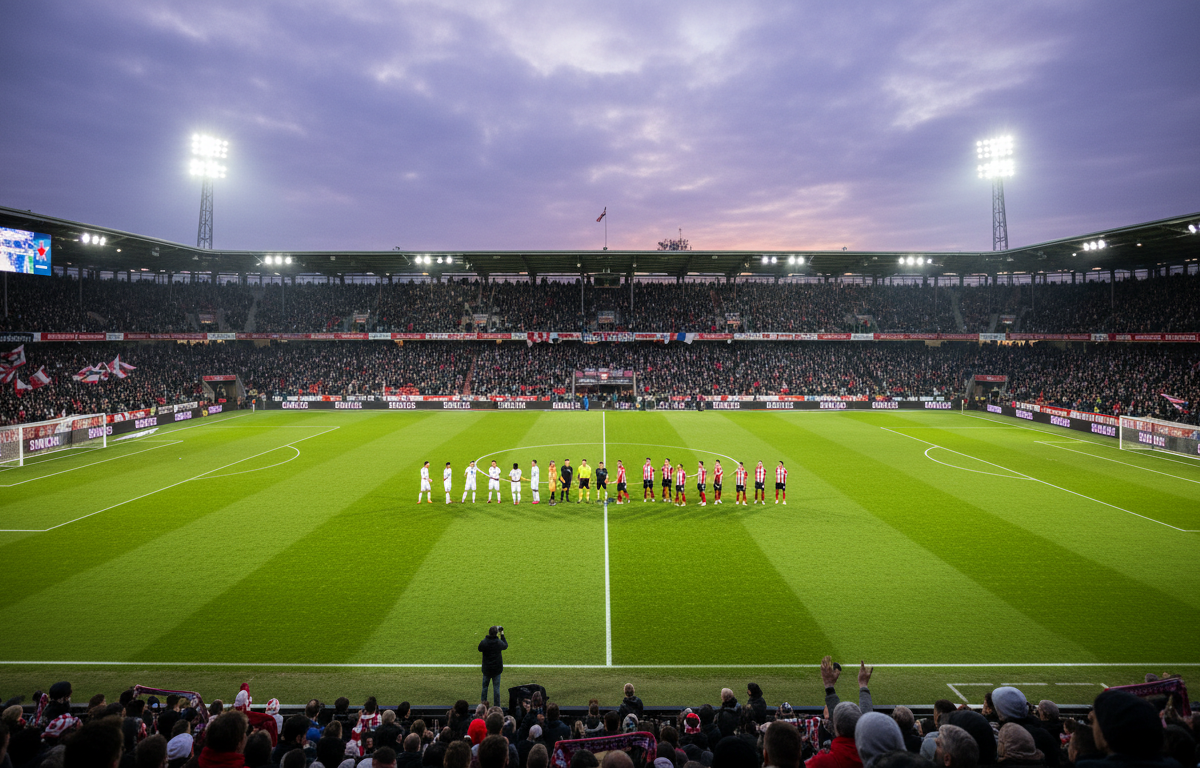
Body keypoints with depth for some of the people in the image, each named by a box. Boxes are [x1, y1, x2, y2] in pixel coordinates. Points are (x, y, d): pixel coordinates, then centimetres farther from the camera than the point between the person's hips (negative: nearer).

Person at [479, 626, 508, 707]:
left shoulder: (483, 642, -18)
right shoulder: (499, 642, -16)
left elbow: (480, 649, 4)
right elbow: (506, 646, 5)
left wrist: (486, 638, 3)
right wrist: (502, 635, 12)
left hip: (486, 669, 0)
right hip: (497, 669, 0)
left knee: (485, 685, 23)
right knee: (496, 687, 9)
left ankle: (484, 700, 42)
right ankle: (497, 705, 15)